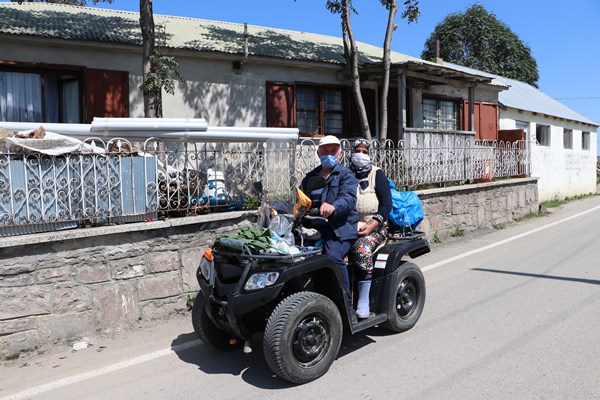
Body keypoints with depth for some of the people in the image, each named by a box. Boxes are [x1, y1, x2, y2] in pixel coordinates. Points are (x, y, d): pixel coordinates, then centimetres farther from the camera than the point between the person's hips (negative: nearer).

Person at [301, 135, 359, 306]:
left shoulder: (346, 175, 5)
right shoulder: (310, 177, 24)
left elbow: (349, 199, -13)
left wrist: (333, 207, -36)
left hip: (341, 229, -5)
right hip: (316, 228, 5)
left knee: (333, 256, -29)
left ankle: (346, 304, -16)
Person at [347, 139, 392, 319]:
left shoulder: (377, 174, 6)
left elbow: (386, 204, -2)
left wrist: (371, 226, -15)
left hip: (374, 227, -3)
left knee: (362, 249, -34)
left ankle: (363, 302, -26)